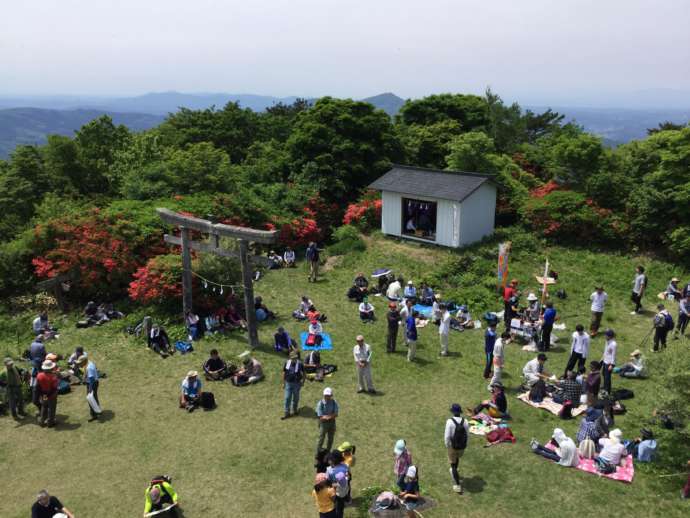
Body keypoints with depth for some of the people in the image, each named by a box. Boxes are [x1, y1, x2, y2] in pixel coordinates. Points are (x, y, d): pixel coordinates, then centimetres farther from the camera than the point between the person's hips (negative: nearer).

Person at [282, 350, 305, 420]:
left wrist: (303, 382, -5)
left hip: (296, 383, -2)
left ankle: (295, 410, 32)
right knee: (287, 398, 1)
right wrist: (283, 383, 8)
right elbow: (284, 373, 6)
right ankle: (286, 413, 8)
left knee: (295, 398, 12)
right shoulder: (287, 363, -4)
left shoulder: (300, 364, -12)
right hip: (288, 383, 2)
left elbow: (303, 373, -2)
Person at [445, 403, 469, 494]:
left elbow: (447, 436, -21)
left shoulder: (450, 421, -24)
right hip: (462, 446, 4)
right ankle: (454, 473, 60)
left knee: (453, 464, 13)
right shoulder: (465, 421, -13)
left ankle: (457, 485, 12)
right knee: (457, 458, 35)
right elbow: (467, 434, -3)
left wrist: (447, 446, -4)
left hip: (453, 446, -4)